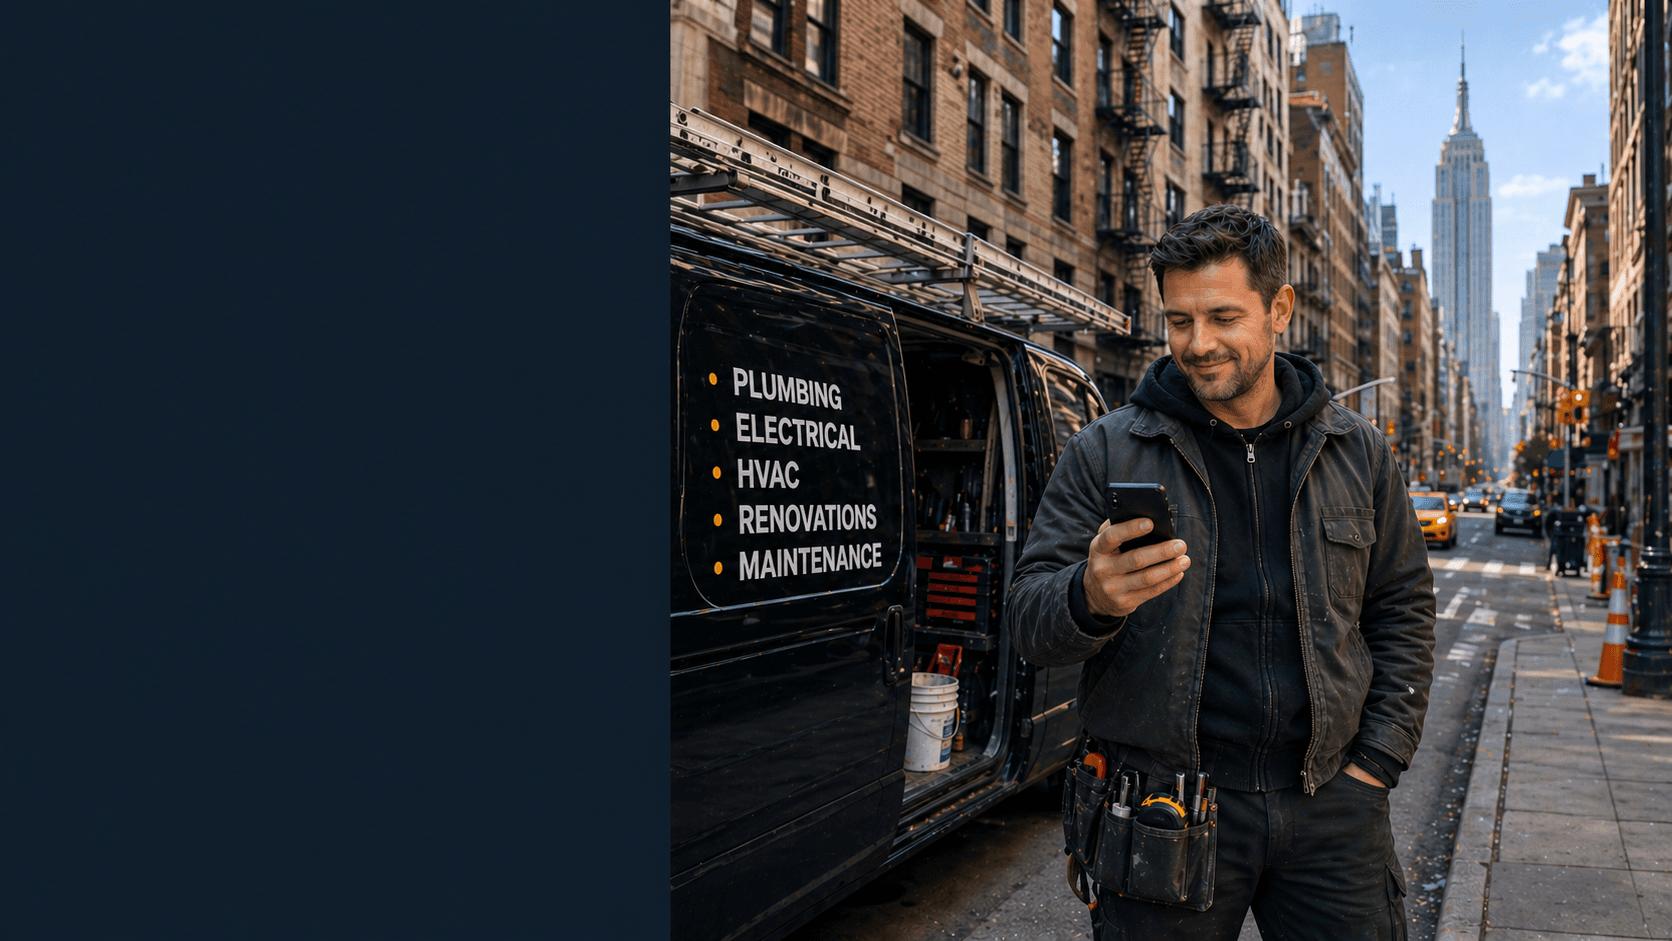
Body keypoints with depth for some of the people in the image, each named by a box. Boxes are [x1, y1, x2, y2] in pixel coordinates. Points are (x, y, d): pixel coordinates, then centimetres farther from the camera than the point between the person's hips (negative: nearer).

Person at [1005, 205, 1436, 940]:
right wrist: (1090, 598, -28)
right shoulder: (1106, 452, -3)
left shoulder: (1357, 452, 7)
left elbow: (1402, 610, 13)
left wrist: (1376, 762, 4)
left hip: (1329, 806, 3)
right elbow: (1029, 622, -5)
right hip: (1161, 809, -2)